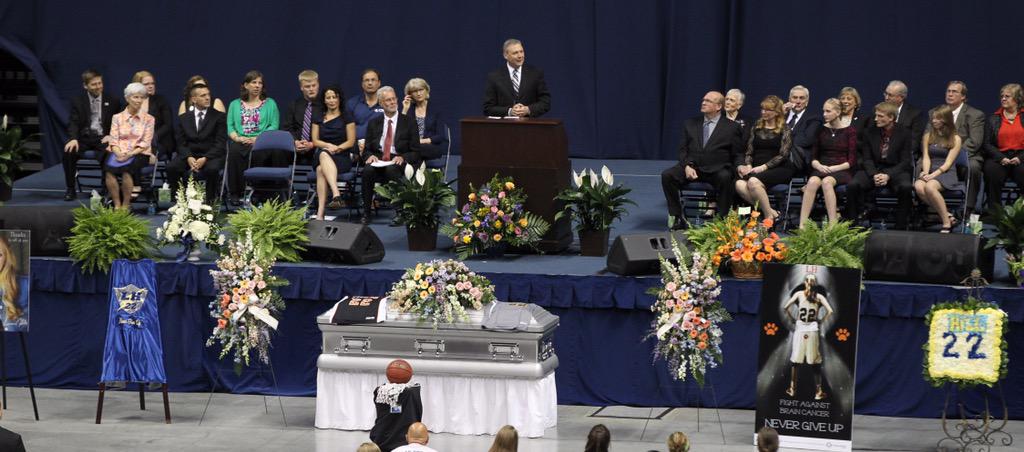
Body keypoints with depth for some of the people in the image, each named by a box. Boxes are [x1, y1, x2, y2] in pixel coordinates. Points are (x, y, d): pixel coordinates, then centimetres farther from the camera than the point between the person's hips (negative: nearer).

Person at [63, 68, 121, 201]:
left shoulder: (112, 101, 8)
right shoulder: (77, 101, 7)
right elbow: (73, 122, 0)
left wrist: (112, 135, -9)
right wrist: (73, 139, -20)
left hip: (103, 138, -1)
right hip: (84, 137, 1)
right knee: (68, 152, -28)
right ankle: (70, 189, -11)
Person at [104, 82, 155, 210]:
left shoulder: (148, 119, 9)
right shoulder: (117, 118, 13)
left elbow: (145, 143, 1)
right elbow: (113, 140, 5)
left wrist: (130, 154, -14)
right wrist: (118, 153, -16)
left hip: (138, 154, -1)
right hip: (119, 152, 2)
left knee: (127, 168, -35)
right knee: (109, 168, -32)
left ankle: (126, 205, -23)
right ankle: (117, 205, -25)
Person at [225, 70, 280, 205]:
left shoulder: (270, 104, 15)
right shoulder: (235, 104, 20)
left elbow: (274, 126, 4)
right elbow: (230, 126, 12)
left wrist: (258, 139, -11)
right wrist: (237, 138, -9)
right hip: (240, 142, 1)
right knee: (235, 151, -35)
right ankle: (235, 193, -30)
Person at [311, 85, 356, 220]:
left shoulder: (346, 117, 10)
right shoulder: (319, 118, 20)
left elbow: (351, 142, 5)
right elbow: (315, 141, 12)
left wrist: (336, 148, -12)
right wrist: (329, 146, -7)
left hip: (342, 157, -2)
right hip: (321, 156, 2)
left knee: (321, 170, -37)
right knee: (323, 154, -39)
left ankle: (320, 212, -51)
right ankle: (336, 194, -57)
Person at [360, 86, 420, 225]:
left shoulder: (408, 122, 7)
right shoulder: (374, 124, 15)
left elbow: (415, 152, 4)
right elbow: (366, 150, 15)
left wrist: (402, 158, -17)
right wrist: (370, 156, -10)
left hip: (398, 162, -2)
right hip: (378, 161, 2)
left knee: (391, 169, -38)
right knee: (367, 170, -33)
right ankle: (366, 213, -26)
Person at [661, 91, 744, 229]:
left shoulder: (731, 127, 8)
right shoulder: (690, 124, 17)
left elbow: (737, 155, 7)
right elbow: (683, 149, 12)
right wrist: (687, 166, -6)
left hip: (717, 170, -3)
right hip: (692, 167, 3)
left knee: (725, 178, -37)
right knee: (667, 175, -23)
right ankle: (677, 217, -15)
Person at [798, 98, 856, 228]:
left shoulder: (850, 131, 4)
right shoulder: (822, 130, 14)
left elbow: (852, 161, -1)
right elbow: (813, 156, 13)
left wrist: (835, 168, -14)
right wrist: (819, 166, -8)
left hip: (842, 170, -3)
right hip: (822, 169, 3)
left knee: (826, 181, -37)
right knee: (813, 181, -33)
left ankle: (833, 225, -42)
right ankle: (802, 224, -42)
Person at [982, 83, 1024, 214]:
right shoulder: (993, 119, 17)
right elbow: (987, 144, 8)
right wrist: (1001, 158, -9)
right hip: (1000, 157, 1)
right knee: (991, 170, -33)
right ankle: (994, 211, -27)